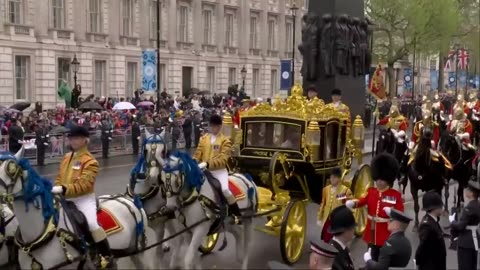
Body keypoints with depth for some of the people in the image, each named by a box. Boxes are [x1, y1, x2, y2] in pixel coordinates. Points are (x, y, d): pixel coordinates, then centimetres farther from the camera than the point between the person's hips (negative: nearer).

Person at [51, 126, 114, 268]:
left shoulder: (90, 161, -12)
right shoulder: (66, 157, 12)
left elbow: (84, 184, -23)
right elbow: (60, 177, 18)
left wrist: (65, 189, -32)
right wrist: (57, 188, -4)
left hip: (83, 198, -8)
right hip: (66, 198, 8)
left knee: (92, 223, -25)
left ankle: (106, 256, -12)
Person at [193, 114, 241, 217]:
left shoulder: (225, 141, -4)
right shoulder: (203, 138, 10)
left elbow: (223, 159, -15)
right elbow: (198, 154, 7)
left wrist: (208, 164, -29)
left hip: (219, 170, -4)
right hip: (205, 170, 5)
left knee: (225, 189, -26)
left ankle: (237, 215, -14)